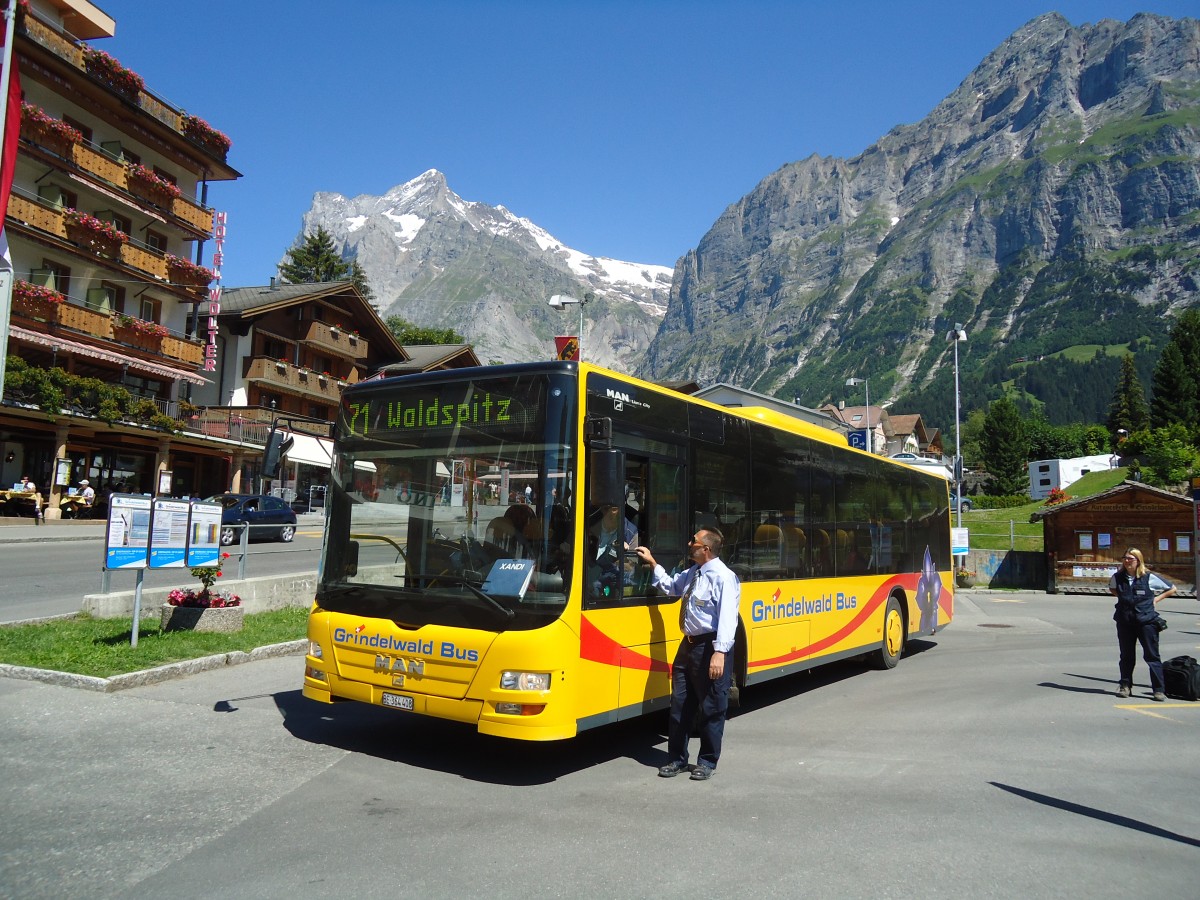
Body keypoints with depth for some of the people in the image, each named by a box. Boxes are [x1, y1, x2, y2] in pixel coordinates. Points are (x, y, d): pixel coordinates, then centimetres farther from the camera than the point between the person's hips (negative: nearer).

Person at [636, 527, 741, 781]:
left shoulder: (723, 577, -16)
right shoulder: (692, 573, 11)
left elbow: (727, 617, -24)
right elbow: (671, 586, 31)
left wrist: (720, 652, -31)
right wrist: (652, 563, 28)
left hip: (711, 648, -9)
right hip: (689, 644, 9)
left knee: (711, 708, 6)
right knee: (680, 704, 13)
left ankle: (707, 761, 21)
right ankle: (677, 758, 27)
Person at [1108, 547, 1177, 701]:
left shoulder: (1149, 577, -6)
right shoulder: (1118, 577, 2)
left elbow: (1171, 588, 6)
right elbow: (1112, 588, 25)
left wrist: (1156, 599, 0)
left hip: (1146, 621, -3)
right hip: (1125, 622, 3)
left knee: (1152, 655, -1)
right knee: (1126, 655, 10)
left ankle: (1159, 689, 4)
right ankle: (1125, 686, 20)